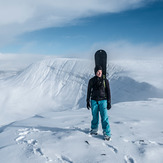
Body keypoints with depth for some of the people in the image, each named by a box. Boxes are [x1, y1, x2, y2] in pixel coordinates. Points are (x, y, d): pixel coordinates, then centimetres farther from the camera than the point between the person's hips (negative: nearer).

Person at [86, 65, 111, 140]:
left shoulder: (105, 81, 0)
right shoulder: (91, 81, 2)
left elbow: (108, 92, 3)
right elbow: (89, 91, 9)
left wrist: (109, 102, 0)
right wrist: (88, 102, 7)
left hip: (103, 101, -2)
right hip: (94, 101, 2)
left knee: (104, 117, -8)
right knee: (95, 116, 10)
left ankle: (107, 134, -3)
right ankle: (94, 129, 31)